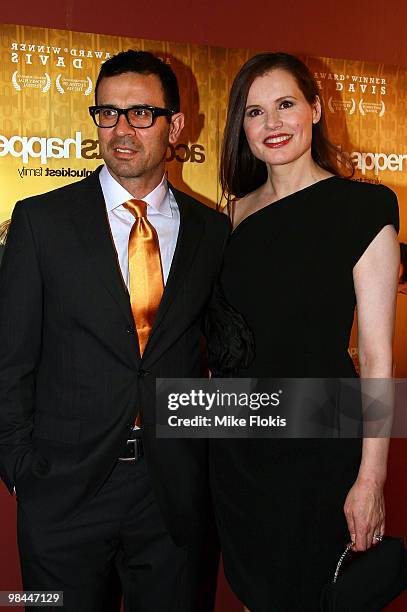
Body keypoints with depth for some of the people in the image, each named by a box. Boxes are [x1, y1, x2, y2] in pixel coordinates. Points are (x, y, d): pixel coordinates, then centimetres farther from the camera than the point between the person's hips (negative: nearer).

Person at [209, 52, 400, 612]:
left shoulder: (362, 207, -11)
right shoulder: (239, 210, 5)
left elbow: (377, 354, -13)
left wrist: (371, 478, -15)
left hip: (319, 445, -4)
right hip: (235, 440, 5)